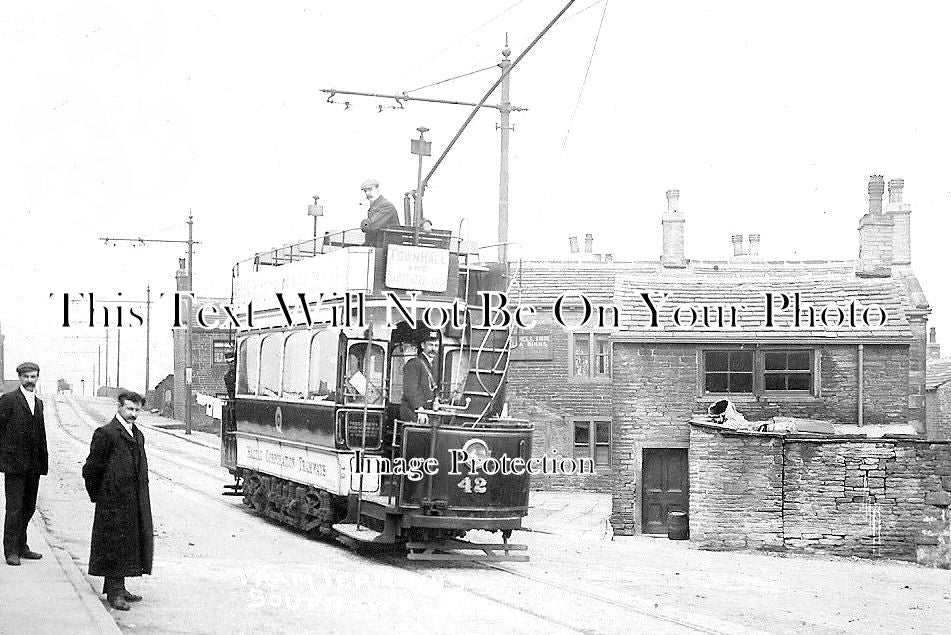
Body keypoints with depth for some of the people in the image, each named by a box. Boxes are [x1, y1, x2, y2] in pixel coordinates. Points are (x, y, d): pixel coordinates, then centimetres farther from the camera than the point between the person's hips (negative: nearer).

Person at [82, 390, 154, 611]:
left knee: (130, 542, 11)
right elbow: (91, 468, -9)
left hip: (135, 503, 8)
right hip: (113, 503, -8)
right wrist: (97, 496, -3)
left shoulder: (138, 436, 15)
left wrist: (141, 499, 16)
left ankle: (118, 587, 21)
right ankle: (114, 592, 0)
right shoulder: (106, 433, -10)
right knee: (115, 543, -5)